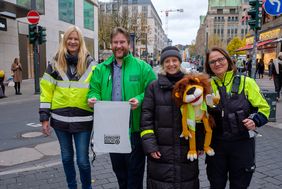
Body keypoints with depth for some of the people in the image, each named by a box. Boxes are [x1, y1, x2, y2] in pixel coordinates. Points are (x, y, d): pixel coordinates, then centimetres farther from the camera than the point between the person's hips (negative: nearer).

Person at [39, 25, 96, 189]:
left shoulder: (90, 64, 0)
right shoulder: (55, 64, 4)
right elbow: (47, 91, 4)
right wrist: (44, 117, -1)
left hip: (83, 119, -2)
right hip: (61, 119, 2)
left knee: (82, 160, 1)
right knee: (67, 157, 16)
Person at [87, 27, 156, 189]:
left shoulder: (141, 66, -3)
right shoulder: (101, 69, 9)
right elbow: (94, 89, 10)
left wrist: (140, 99, -24)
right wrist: (93, 98, -12)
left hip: (134, 128, -4)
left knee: (135, 170, 9)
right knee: (118, 169, 21)